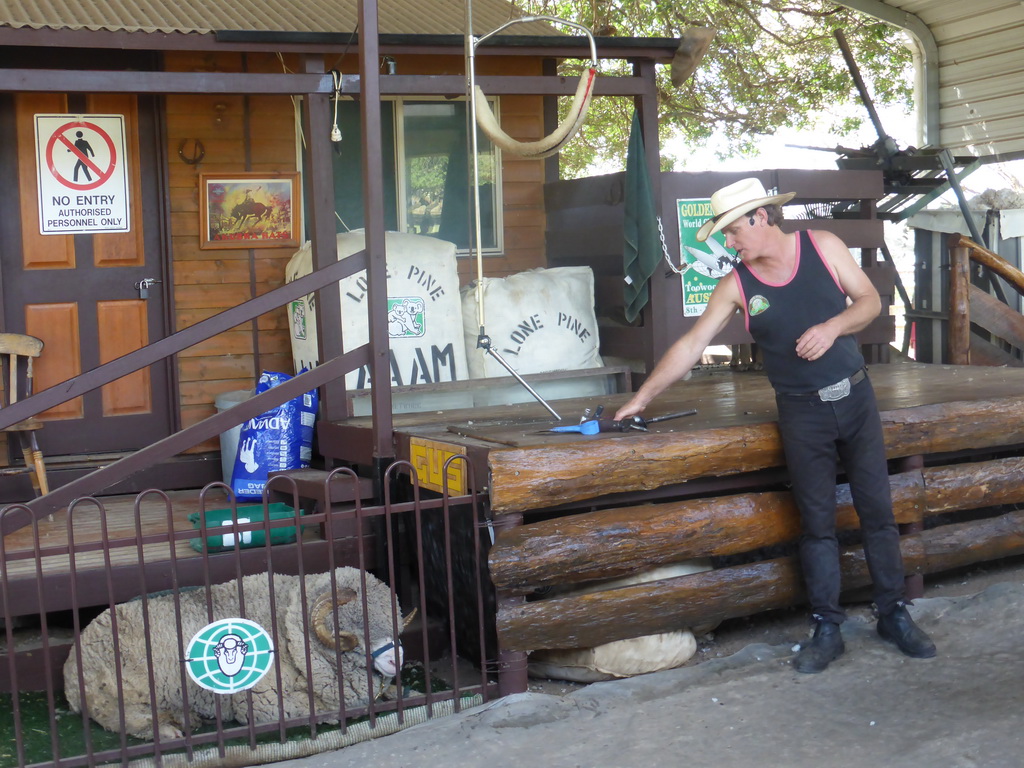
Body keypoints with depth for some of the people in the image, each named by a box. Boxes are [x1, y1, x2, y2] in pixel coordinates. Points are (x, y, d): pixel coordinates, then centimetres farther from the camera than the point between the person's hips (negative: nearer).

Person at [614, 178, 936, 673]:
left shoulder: (823, 246, -4)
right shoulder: (736, 285, -5)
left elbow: (870, 300, 1)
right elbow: (690, 345, -5)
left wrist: (833, 326, -18)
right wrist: (642, 398, -7)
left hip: (855, 396, 1)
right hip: (802, 413, -1)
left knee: (877, 510, 6)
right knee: (817, 523, 2)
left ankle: (893, 614, 20)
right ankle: (826, 630, 11)